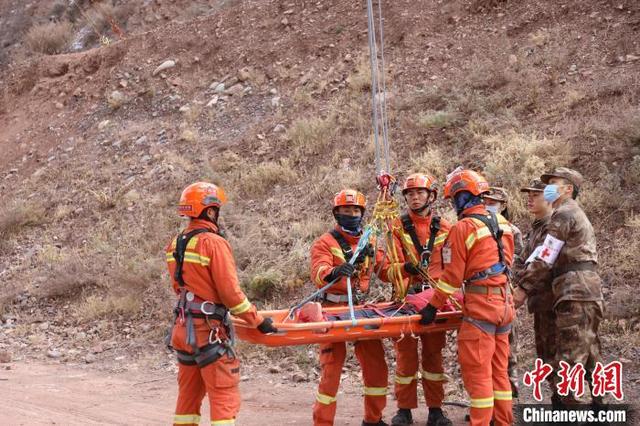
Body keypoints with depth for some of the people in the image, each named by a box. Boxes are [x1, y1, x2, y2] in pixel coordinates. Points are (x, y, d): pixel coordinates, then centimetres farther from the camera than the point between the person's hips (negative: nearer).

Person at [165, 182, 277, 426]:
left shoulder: (175, 245, 8)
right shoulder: (214, 243, -15)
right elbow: (230, 292, -17)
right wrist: (258, 321, -8)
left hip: (183, 327, 8)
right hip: (208, 330, -8)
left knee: (189, 394, 17)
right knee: (224, 397, -5)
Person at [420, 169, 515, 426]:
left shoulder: (463, 228, -11)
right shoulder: (502, 223, 12)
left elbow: (452, 275, -11)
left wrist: (433, 307, -4)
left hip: (480, 304, -8)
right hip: (505, 303, 8)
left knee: (476, 371, -4)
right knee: (499, 370, 14)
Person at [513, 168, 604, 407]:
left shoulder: (564, 214, -4)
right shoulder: (577, 215, 27)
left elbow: (545, 259, -11)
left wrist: (522, 289, -6)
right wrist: (529, 291, 17)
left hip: (575, 293, -10)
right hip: (588, 294, 10)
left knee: (568, 363, -13)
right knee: (589, 360, 12)